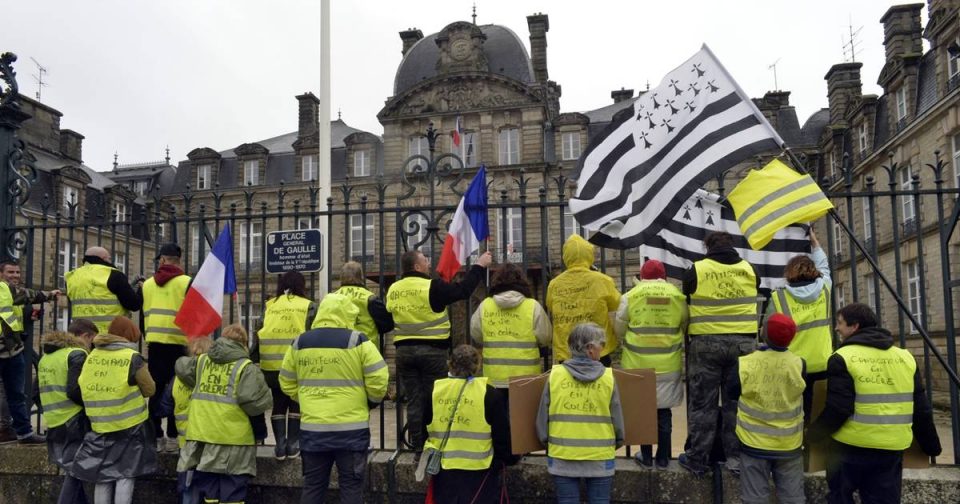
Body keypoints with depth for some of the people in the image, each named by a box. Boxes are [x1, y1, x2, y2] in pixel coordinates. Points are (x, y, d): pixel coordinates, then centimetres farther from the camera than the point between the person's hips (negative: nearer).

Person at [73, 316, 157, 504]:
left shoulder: (92, 356, 2)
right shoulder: (133, 358, -11)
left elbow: (81, 389, 8)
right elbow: (150, 390, -4)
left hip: (100, 427, 4)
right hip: (130, 426, -4)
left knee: (102, 476, 12)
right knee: (125, 475, 3)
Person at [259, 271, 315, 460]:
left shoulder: (271, 304, 11)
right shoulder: (308, 305, 3)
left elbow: (261, 331, 7)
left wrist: (255, 355, 11)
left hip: (272, 363, 2)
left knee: (278, 404, 14)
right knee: (296, 404, 12)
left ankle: (280, 445, 11)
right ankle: (293, 444, 10)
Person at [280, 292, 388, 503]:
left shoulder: (299, 343, 5)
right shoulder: (357, 341, -8)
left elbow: (287, 384, 12)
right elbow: (378, 382, -10)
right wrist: (370, 403, 9)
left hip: (312, 428, 4)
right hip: (351, 429, -3)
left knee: (312, 486, 15)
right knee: (351, 486, 7)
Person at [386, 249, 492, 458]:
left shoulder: (393, 290, 5)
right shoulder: (432, 287, -13)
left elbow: (388, 319, 15)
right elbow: (462, 290, -8)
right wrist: (479, 266, 0)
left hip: (404, 351, 5)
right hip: (431, 350, -5)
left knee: (413, 401, 9)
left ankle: (418, 448, 12)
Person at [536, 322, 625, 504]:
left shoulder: (555, 375, -7)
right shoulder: (608, 377, -8)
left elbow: (542, 418, -1)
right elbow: (617, 420, 0)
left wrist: (546, 441, 17)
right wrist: (616, 443, 19)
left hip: (562, 456, 1)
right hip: (600, 457, -1)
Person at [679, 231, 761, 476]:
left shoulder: (696, 270, -4)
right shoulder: (750, 270, 4)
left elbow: (687, 303, 7)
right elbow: (752, 298, 18)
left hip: (706, 343, -2)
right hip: (743, 343, 2)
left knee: (702, 404, 6)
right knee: (737, 403, 11)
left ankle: (697, 458, 10)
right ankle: (736, 456, 15)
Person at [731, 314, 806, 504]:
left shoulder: (743, 365, -19)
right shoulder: (799, 365, -14)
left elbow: (732, 396, -1)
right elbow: (804, 399, 4)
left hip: (753, 443, -1)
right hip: (790, 445, 1)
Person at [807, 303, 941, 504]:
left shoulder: (843, 358, -11)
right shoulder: (906, 357, 7)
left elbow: (837, 409, -17)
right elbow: (921, 409, 9)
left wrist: (813, 434, -3)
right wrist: (931, 445, 21)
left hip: (850, 447, -5)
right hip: (891, 449, 5)